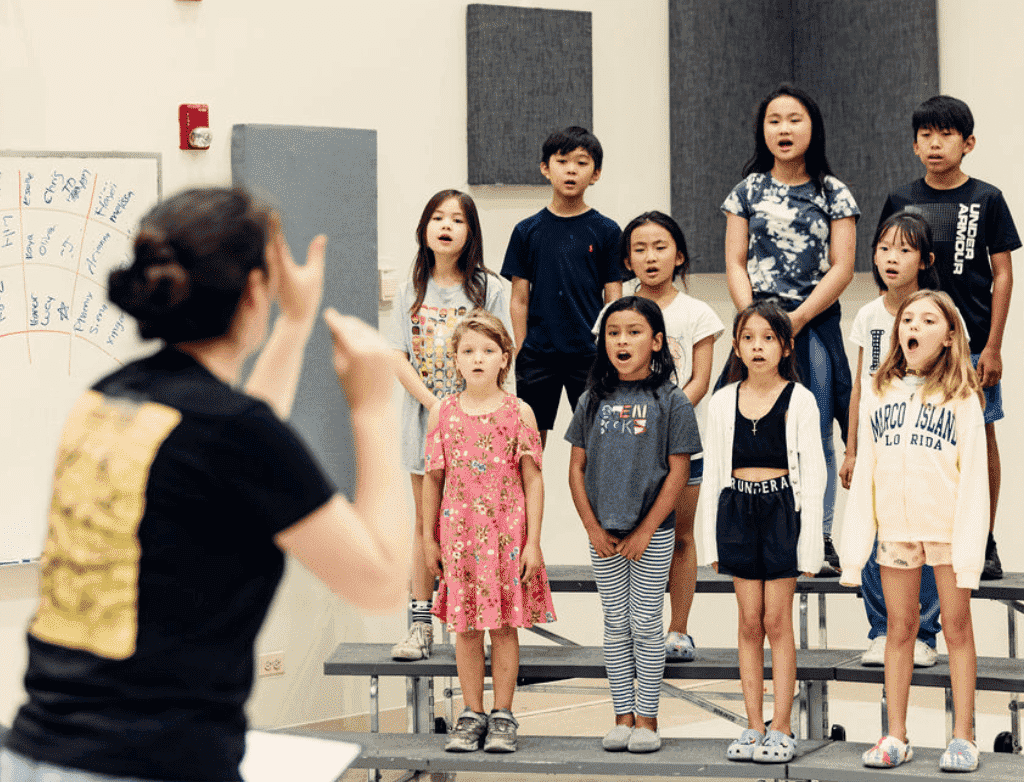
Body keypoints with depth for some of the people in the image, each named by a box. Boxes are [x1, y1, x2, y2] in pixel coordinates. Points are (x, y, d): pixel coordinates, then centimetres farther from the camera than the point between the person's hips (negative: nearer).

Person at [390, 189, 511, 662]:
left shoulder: (488, 288, 0)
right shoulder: (412, 290, 9)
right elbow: (398, 359, 2)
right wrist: (434, 404, -12)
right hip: (424, 417, 3)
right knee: (426, 522, 7)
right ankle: (420, 626, 11)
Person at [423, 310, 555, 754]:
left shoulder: (519, 413, -2)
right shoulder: (443, 414, 2)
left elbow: (532, 481, -1)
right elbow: (433, 479, 8)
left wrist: (533, 542, -5)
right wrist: (429, 539, 8)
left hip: (508, 533, -1)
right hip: (459, 533, 2)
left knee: (505, 625, 3)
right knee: (465, 626, 6)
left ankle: (503, 715, 13)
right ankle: (472, 714, 16)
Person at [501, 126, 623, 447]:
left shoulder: (606, 231, 2)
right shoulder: (528, 231, 4)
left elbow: (613, 300, 3)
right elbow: (519, 300, 6)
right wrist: (520, 354, 0)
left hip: (589, 354, -1)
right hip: (537, 356, 1)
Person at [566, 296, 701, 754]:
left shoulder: (671, 401, -5)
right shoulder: (594, 400, 5)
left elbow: (678, 473, -7)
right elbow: (577, 468, 6)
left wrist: (645, 531, -11)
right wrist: (593, 527, -3)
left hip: (652, 533, -3)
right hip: (603, 533, 3)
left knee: (645, 626, 2)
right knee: (615, 626, 9)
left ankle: (647, 719, 9)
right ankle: (623, 717, 15)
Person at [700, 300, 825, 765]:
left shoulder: (799, 400, -3)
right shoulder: (723, 402, 6)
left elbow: (812, 473, -4)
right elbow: (712, 474, 10)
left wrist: (809, 541, -8)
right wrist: (711, 538, 6)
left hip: (782, 508, -3)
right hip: (737, 509, 3)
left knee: (777, 621, -2)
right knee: (749, 622, 5)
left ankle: (782, 728, 4)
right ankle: (754, 726, 10)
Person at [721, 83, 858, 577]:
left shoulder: (833, 193, 3)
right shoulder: (749, 190, 9)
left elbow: (842, 267, -2)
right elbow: (735, 263, 6)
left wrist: (796, 319, -10)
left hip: (815, 324, -1)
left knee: (815, 436, 0)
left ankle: (820, 538, 6)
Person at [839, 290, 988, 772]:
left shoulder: (962, 398, -1)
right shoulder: (879, 394, 8)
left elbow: (974, 476, -5)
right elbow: (863, 474, 8)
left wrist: (969, 544, -13)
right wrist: (854, 544, 3)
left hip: (948, 527, -3)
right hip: (896, 527, 3)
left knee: (957, 627, 3)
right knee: (899, 628, 7)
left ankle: (962, 737, 7)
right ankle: (896, 736, 13)